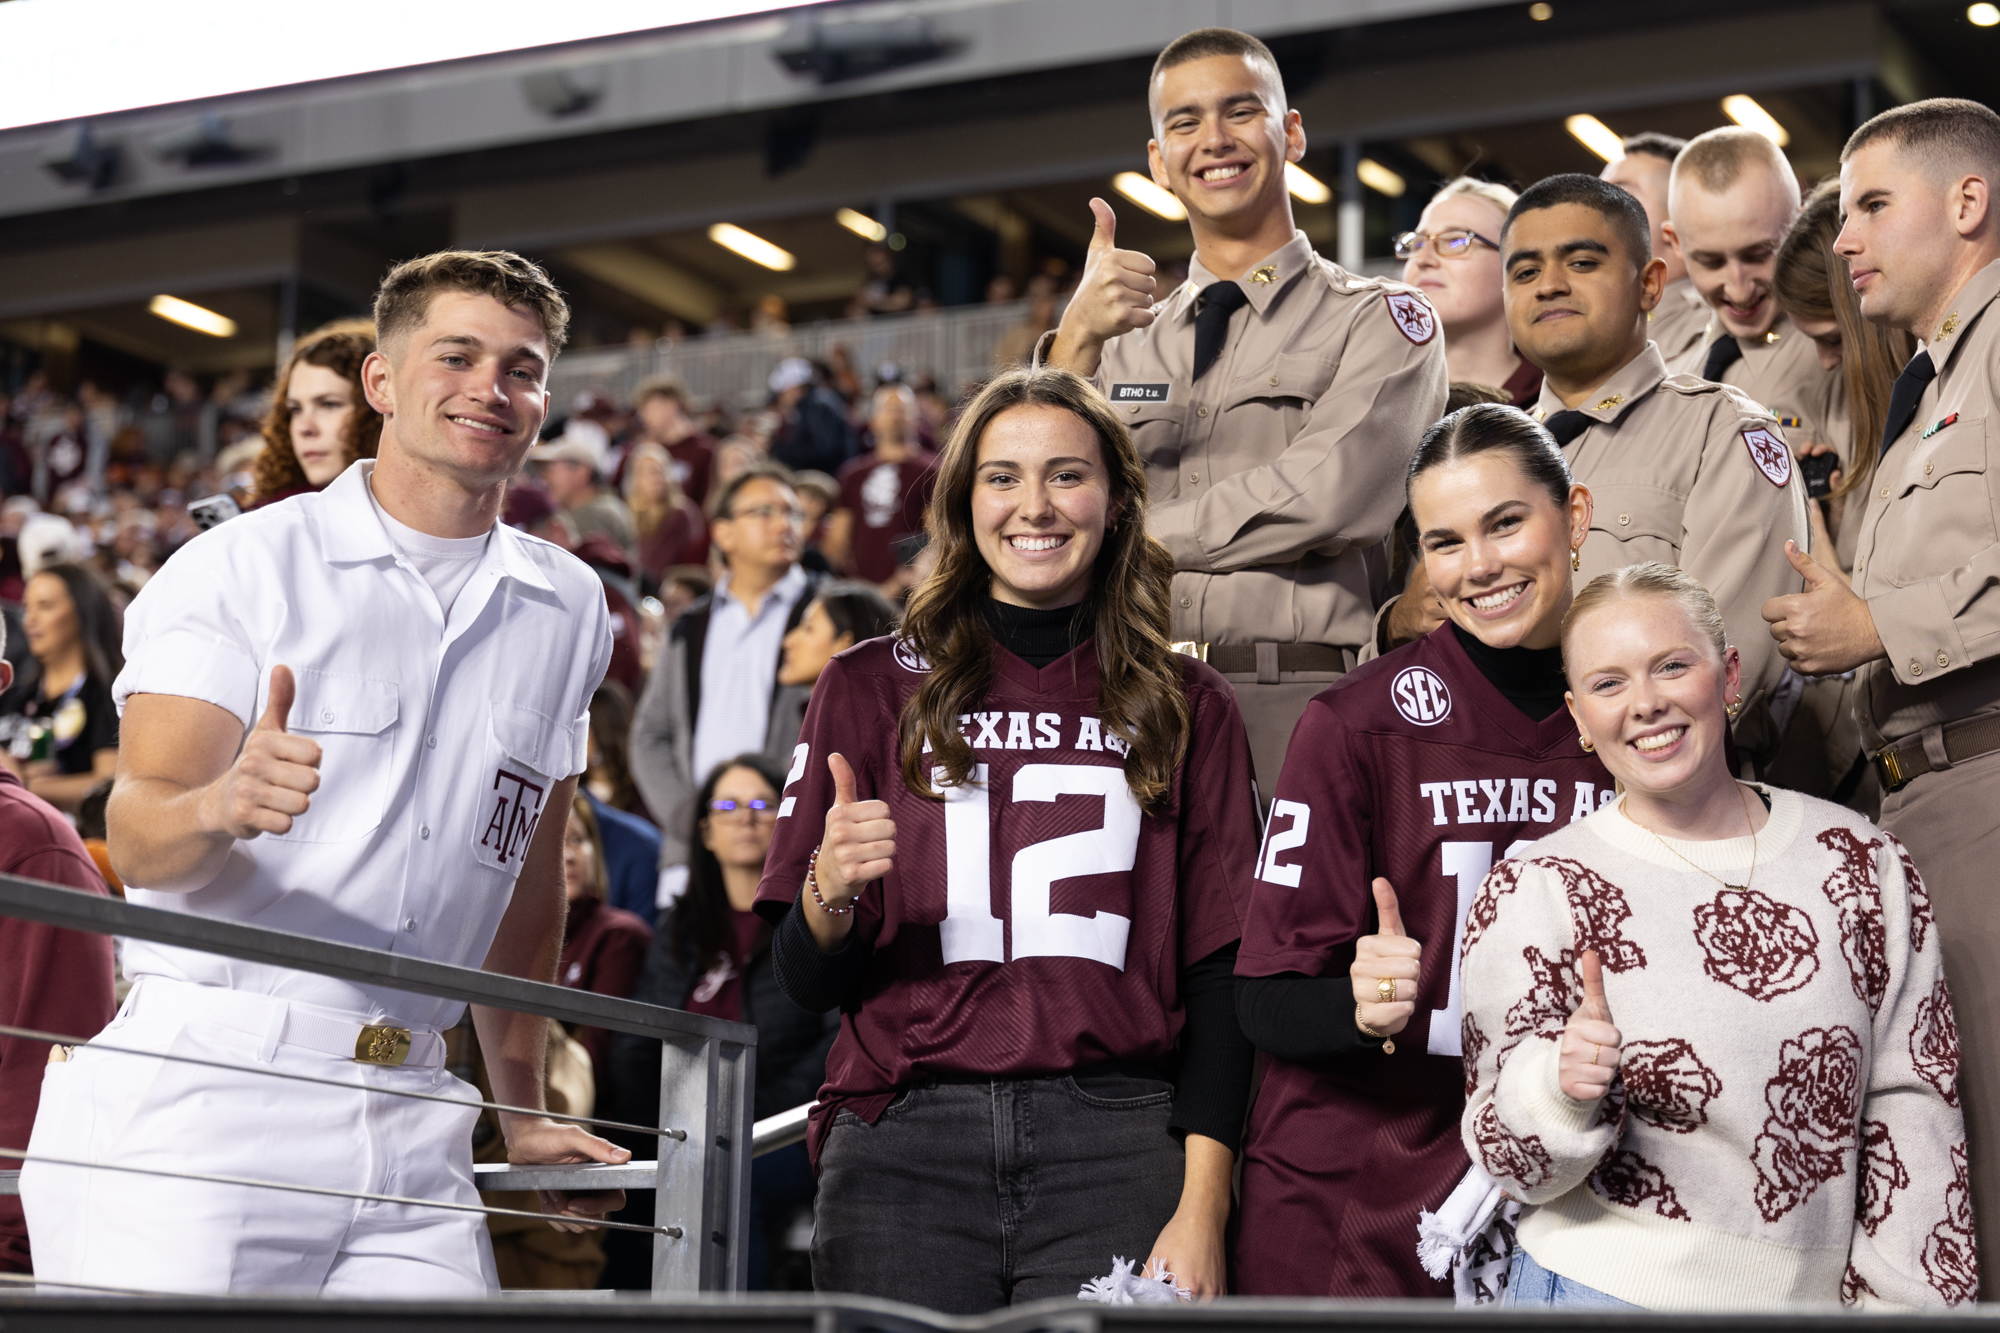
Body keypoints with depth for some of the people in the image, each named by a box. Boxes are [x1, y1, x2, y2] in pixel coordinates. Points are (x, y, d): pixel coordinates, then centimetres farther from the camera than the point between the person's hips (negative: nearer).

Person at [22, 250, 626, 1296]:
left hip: (410, 1121, 4)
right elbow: (139, 839, -9)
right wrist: (225, 804, -31)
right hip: (204, 1089, -4)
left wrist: (522, 1113, 20)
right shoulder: (241, 564, 0)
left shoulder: (569, 609, 14)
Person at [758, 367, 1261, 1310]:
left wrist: (1203, 1206, -5)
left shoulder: (1187, 707, 11)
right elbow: (808, 984, 8)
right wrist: (832, 890, -15)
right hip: (905, 1149, 0)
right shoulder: (872, 688, 10)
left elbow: (1217, 975, 6)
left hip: (1115, 1147, 0)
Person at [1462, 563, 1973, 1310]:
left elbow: (1910, 1106, 3)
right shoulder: (1533, 894, -10)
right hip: (1606, 1290, -3)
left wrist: (1905, 1299, -2)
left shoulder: (1863, 863, -2)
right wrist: (1562, 1090, -29)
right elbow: (1516, 1164, -8)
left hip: (1811, 1296, 3)